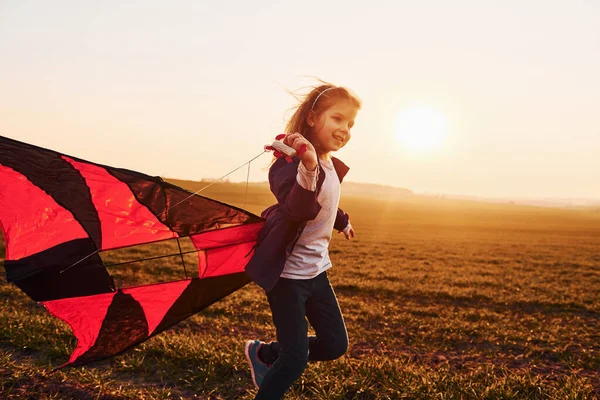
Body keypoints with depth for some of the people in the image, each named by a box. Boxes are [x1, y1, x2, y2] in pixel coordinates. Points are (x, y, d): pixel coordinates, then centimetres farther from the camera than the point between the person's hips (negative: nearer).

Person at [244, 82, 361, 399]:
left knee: (335, 344, 13)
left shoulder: (332, 166, 5)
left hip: (315, 269, 9)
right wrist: (309, 168, -58)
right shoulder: (293, 161, -22)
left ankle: (263, 354, 32)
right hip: (286, 272, -8)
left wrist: (342, 221, 44)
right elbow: (300, 209, -41)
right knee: (295, 359, -7)